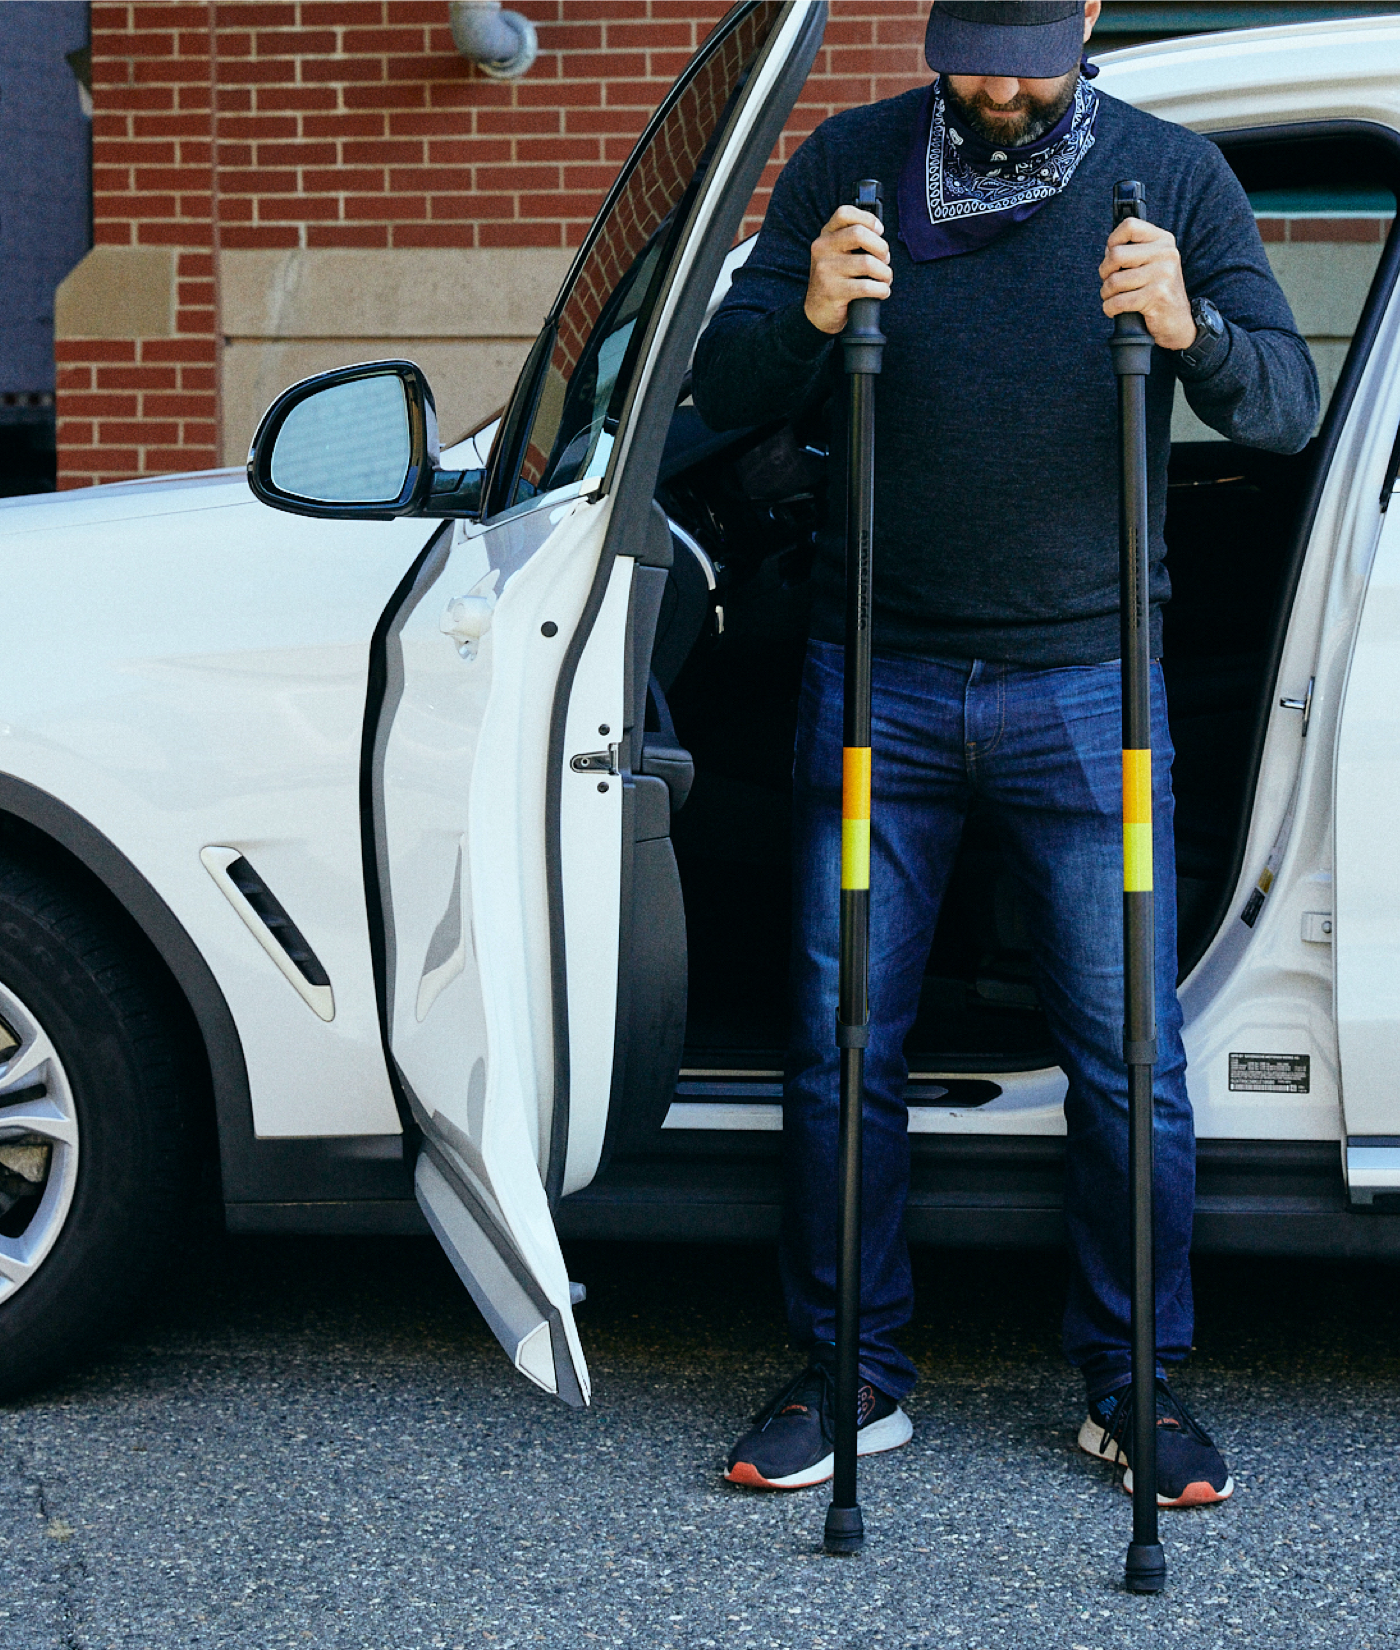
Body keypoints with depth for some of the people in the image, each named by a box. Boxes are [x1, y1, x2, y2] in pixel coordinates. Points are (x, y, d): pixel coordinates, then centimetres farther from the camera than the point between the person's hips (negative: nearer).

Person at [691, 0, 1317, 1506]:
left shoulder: (1170, 175, 1)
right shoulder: (846, 166, 3)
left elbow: (1288, 407, -4)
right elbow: (725, 393, 1)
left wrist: (1192, 331, -26)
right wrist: (807, 320, -21)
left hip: (1082, 688, -1)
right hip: (877, 684, 1)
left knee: (1126, 1049, 1)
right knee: (840, 1040, 4)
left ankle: (1134, 1383, 16)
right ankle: (848, 1377, 18)